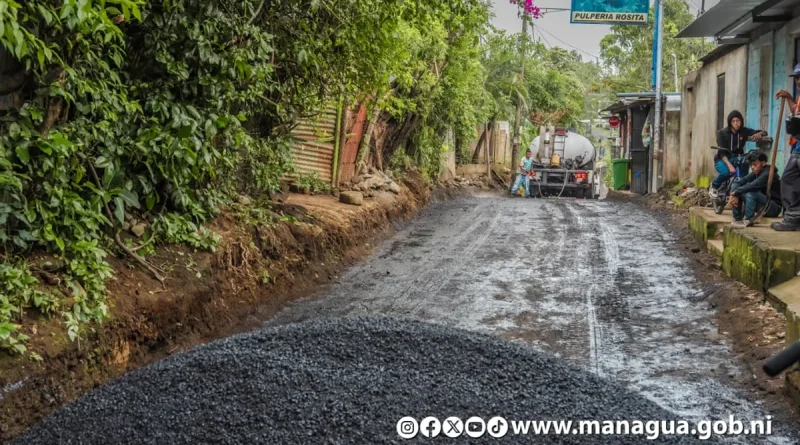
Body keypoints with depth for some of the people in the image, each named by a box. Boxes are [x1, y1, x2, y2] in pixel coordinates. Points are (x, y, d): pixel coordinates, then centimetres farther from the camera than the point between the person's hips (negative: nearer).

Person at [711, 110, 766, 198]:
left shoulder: (744, 131, -7)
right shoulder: (722, 133, -14)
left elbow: (764, 132, -7)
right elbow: (722, 152, -21)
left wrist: (759, 134, -33)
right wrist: (729, 165, -37)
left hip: (736, 158, 2)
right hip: (722, 159, -2)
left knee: (744, 159, -33)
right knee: (727, 171, -36)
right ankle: (715, 186, -4)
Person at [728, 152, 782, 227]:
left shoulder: (768, 174, -20)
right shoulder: (755, 173, 3)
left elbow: (752, 186, -33)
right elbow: (737, 182, -6)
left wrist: (735, 193, -25)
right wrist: (734, 195, -24)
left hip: (773, 207, -8)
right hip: (763, 206, 8)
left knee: (751, 193, -32)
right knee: (736, 186, -3)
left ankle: (748, 221, -23)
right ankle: (737, 220, -6)